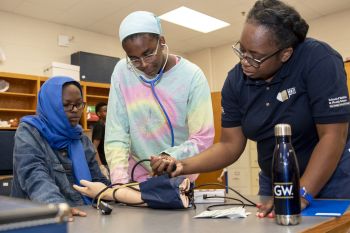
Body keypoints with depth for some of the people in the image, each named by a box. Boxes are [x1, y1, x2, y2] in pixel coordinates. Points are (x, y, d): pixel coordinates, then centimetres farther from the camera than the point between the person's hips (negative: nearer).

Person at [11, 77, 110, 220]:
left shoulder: (82, 140, 15)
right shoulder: (28, 132, 0)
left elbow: (97, 180, 11)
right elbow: (34, 177, -16)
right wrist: (56, 206, -33)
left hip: (85, 214, 4)